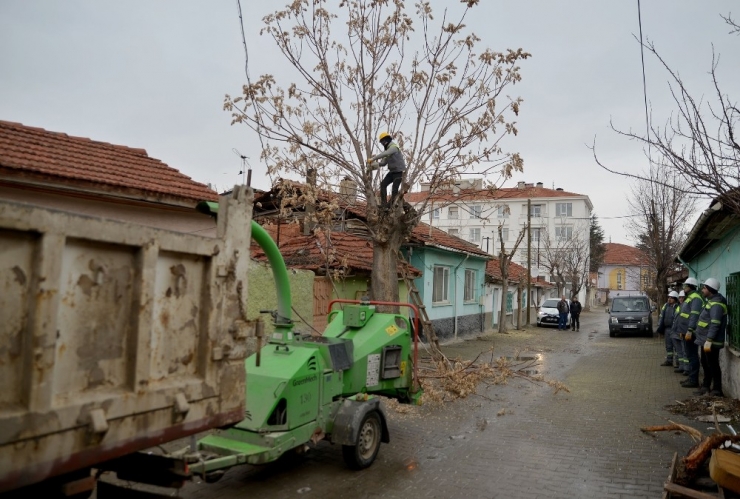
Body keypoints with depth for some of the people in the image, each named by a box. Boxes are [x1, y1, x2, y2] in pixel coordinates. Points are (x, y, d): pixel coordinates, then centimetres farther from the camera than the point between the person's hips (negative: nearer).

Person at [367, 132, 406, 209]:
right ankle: (384, 204, -5)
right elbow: (383, 162, 10)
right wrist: (374, 165, -6)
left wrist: (372, 159, -35)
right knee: (383, 184, -3)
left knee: (394, 189, -12)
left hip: (399, 172, -9)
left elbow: (384, 154, -34)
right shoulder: (388, 149, 13)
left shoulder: (394, 147, -16)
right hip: (392, 171, 9)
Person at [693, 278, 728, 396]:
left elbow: (715, 324, -26)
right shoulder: (711, 301, 14)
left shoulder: (716, 304, -19)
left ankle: (716, 390, 7)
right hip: (705, 340, 10)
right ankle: (706, 386, 29)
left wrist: (709, 340, -28)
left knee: (713, 365, -2)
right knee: (705, 364, 18)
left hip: (711, 342, -10)